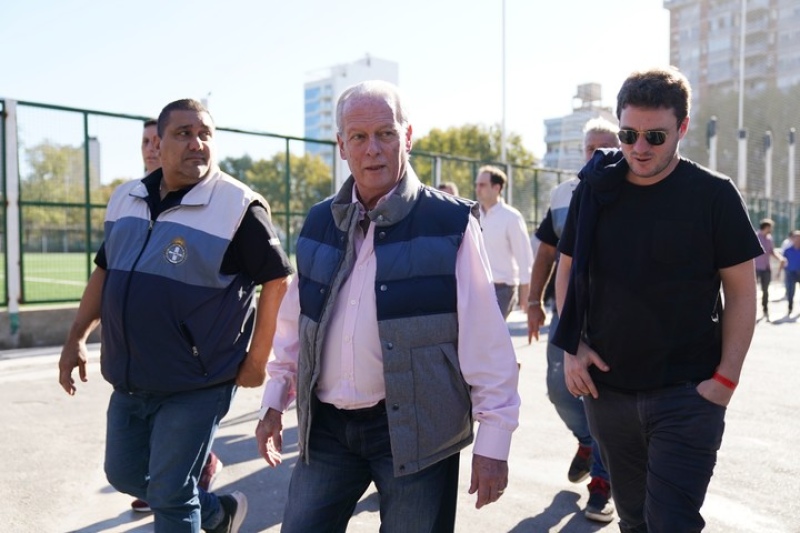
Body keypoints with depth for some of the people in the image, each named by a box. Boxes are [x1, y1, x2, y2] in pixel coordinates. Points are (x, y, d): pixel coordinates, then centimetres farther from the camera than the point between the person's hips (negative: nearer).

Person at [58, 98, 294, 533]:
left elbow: (277, 280, -12)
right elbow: (105, 270, 15)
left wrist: (257, 360, -12)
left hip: (196, 385, -7)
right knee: (124, 475, 22)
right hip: (129, 380, 8)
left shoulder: (238, 206, -15)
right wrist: (76, 339, 10)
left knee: (169, 498, 1)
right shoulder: (125, 199, 6)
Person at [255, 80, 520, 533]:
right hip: (326, 427, 5)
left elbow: (486, 339, -10)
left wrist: (493, 439, -11)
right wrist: (276, 400, 15)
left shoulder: (450, 222, -9)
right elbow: (294, 323, 15)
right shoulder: (319, 223, 6)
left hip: (414, 427, -4)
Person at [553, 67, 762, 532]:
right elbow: (567, 271, 10)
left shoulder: (714, 195, -6)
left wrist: (726, 377, -11)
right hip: (607, 386, 4)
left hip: (687, 390, -3)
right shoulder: (594, 191, 2)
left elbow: (741, 292, -4)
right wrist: (573, 347, -1)